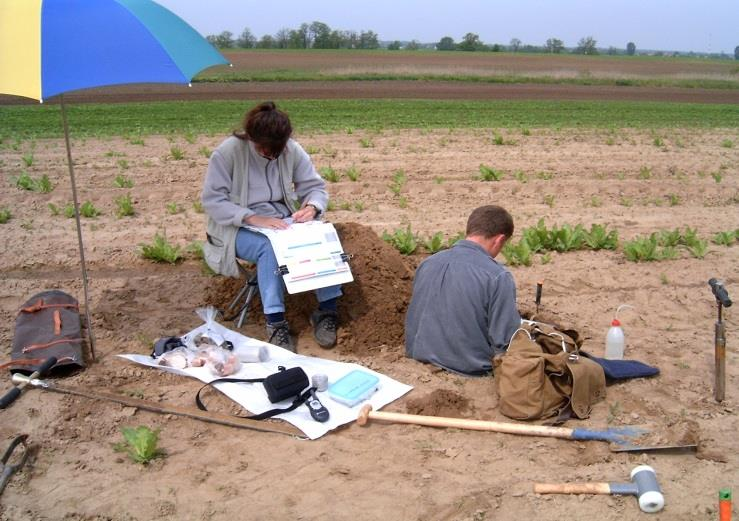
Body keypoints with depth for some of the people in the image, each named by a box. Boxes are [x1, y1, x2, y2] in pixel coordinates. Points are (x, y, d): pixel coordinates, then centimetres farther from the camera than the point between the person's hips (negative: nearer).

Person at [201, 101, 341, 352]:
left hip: (284, 223, 4)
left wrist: (313, 207, -23)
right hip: (240, 228, -3)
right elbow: (212, 200, -17)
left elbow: (316, 187, 2)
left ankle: (327, 310, -16)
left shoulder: (292, 150, -5)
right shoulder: (227, 152, -15)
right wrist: (252, 218, -30)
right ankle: (275, 322, -29)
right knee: (270, 247, -37)